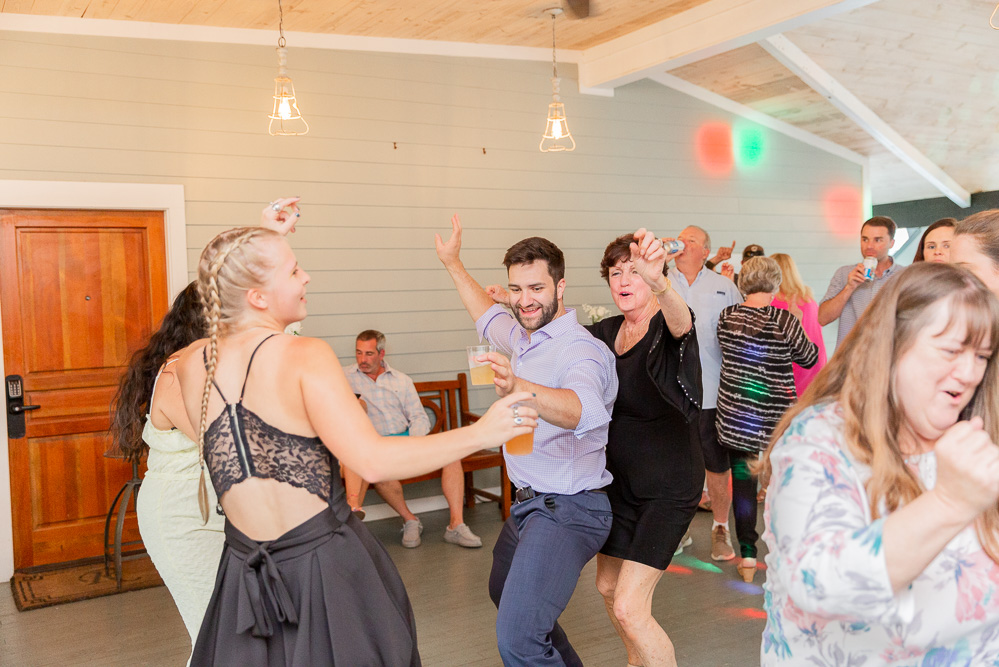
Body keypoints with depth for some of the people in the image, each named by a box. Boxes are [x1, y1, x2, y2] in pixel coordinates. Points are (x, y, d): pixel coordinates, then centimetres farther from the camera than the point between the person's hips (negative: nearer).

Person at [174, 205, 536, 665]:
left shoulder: (190, 364, -2)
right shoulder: (304, 357, -19)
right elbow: (372, 461, -26)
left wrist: (257, 252, 19)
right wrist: (481, 433, -21)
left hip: (245, 573, 5)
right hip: (326, 562, -5)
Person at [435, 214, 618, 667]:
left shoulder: (581, 349, -22)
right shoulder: (524, 336, 8)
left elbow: (583, 410, -44)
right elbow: (490, 319, 32)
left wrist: (519, 387, -62)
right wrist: (453, 264, 34)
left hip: (568, 510, -10)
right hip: (530, 503, 10)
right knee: (504, 592, 31)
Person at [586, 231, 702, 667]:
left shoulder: (666, 327, -18)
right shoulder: (608, 332, 3)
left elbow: (681, 323, -43)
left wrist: (659, 281, -65)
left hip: (669, 486, -8)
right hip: (621, 479, 8)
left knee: (630, 608, -13)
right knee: (608, 586, 22)